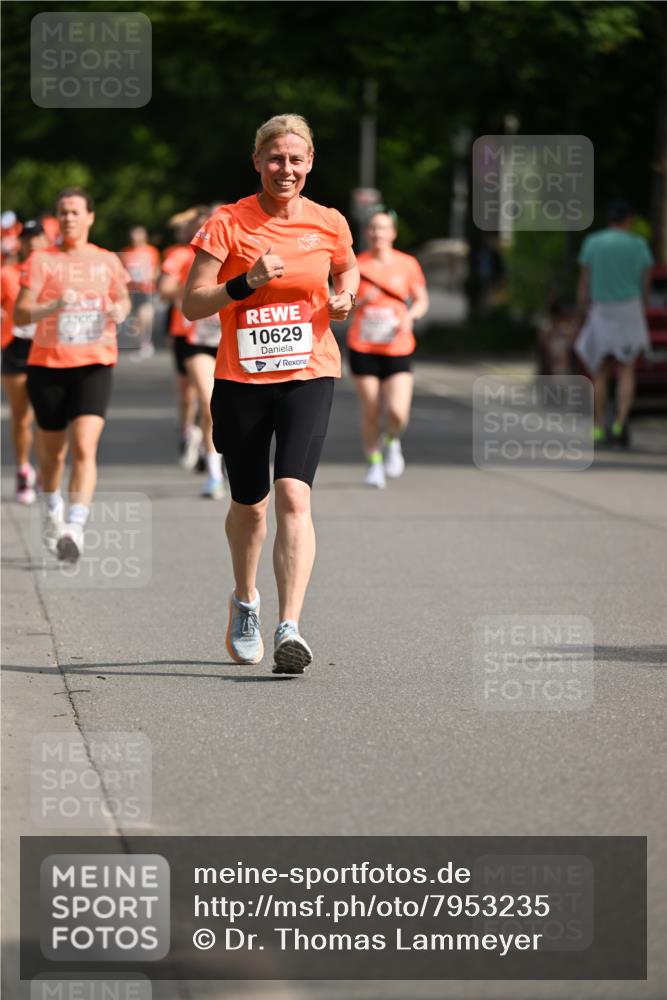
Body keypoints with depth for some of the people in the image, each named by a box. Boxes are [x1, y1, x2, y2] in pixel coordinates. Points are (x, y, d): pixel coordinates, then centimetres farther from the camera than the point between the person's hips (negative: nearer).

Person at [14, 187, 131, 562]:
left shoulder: (108, 261, 7)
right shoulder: (41, 261, 0)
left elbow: (123, 299, 24)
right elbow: (21, 313, -8)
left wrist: (120, 310, 0)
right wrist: (55, 305, -25)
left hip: (94, 365, 0)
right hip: (47, 365, 0)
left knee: (85, 446, -18)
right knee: (52, 452, 12)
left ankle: (75, 527, -25)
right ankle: (53, 512, 39)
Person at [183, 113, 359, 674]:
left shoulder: (329, 224, 2)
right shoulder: (228, 224, -5)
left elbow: (347, 270, 24)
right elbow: (192, 304, -7)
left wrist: (344, 298, 2)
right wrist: (246, 283, -22)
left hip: (309, 375, 0)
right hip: (241, 377, 0)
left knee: (293, 495, -18)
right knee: (249, 503, 12)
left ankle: (290, 629, -24)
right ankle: (245, 600, 42)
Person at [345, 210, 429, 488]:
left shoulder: (407, 264, 2)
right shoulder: (356, 265, 1)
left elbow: (422, 301, 11)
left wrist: (410, 316, -10)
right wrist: (362, 301, -17)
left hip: (398, 349, 0)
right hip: (362, 349, 0)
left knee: (397, 413, -13)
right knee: (370, 413, 1)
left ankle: (392, 442, 21)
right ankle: (374, 464, 20)